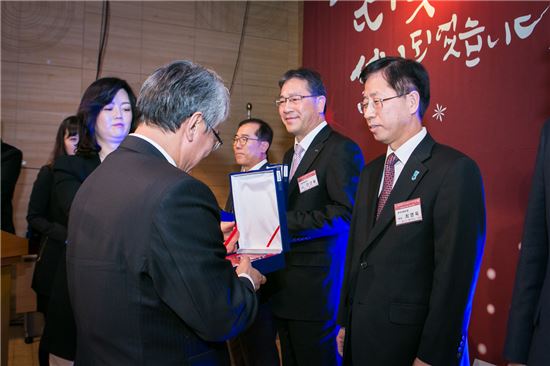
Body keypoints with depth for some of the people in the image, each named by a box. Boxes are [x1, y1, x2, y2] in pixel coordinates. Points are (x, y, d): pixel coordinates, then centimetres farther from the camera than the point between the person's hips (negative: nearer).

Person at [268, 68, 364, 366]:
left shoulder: (342, 149, -12)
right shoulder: (290, 154, 16)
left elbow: (346, 214, -22)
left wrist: (282, 222, -26)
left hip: (318, 288, -8)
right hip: (284, 286, 9)